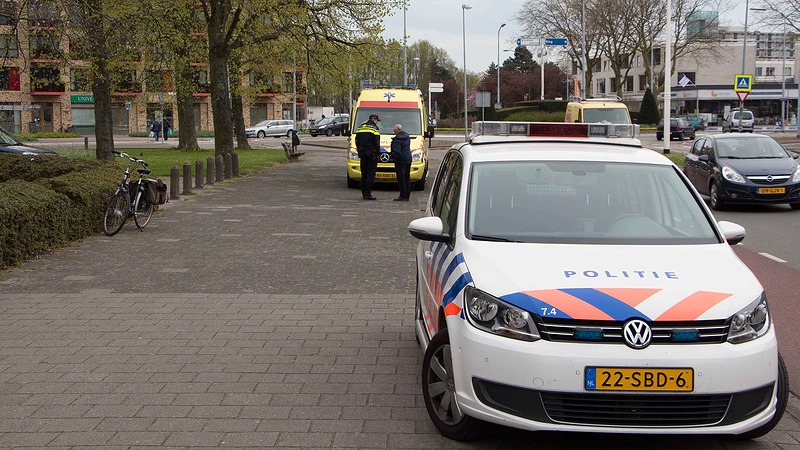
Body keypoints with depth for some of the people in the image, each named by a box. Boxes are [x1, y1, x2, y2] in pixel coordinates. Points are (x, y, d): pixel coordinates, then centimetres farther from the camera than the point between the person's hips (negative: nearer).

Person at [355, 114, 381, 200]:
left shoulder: (360, 127, 14)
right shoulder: (374, 128, -7)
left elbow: (357, 141, 17)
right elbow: (376, 142, -12)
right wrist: (377, 152, -3)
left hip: (362, 154, 7)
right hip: (371, 154, -6)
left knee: (364, 174, 13)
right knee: (371, 174, -4)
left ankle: (364, 193, 14)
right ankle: (367, 194, -9)